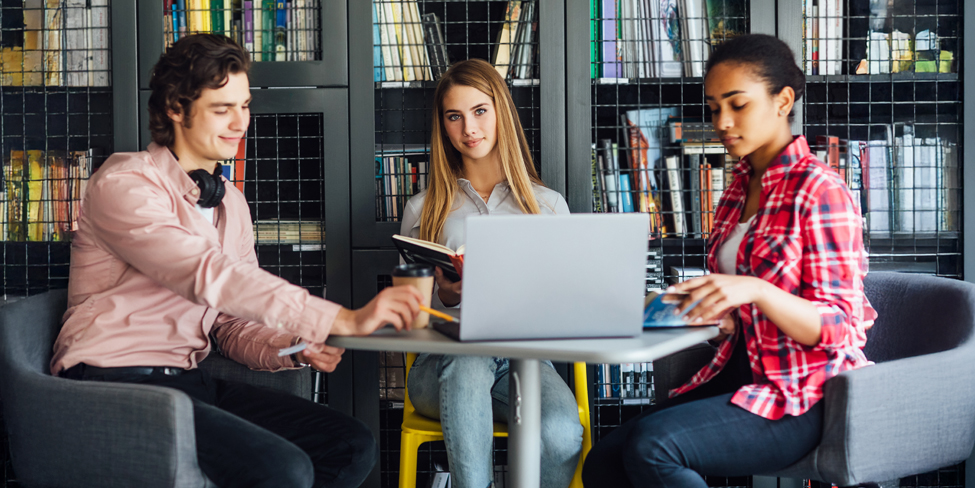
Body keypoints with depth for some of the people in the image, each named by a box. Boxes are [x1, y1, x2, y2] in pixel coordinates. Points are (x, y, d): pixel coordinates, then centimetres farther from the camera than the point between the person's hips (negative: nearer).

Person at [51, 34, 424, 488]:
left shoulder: (230, 203, 15)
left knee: (353, 446, -3)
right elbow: (210, 277, -27)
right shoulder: (124, 186, -13)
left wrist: (295, 348, -10)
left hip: (188, 381, 8)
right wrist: (344, 320, -34)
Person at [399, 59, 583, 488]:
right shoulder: (423, 210, 16)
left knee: (562, 435, -33)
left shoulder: (548, 205, 16)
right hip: (443, 366, 0)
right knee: (468, 362, -39)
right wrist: (445, 296, -8)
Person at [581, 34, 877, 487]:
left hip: (804, 398, -7)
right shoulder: (739, 188, 14)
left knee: (651, 446, -29)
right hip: (739, 375, 8)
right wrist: (695, 304, -1)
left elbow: (836, 329, -16)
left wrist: (754, 289, -31)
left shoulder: (819, 191, -11)